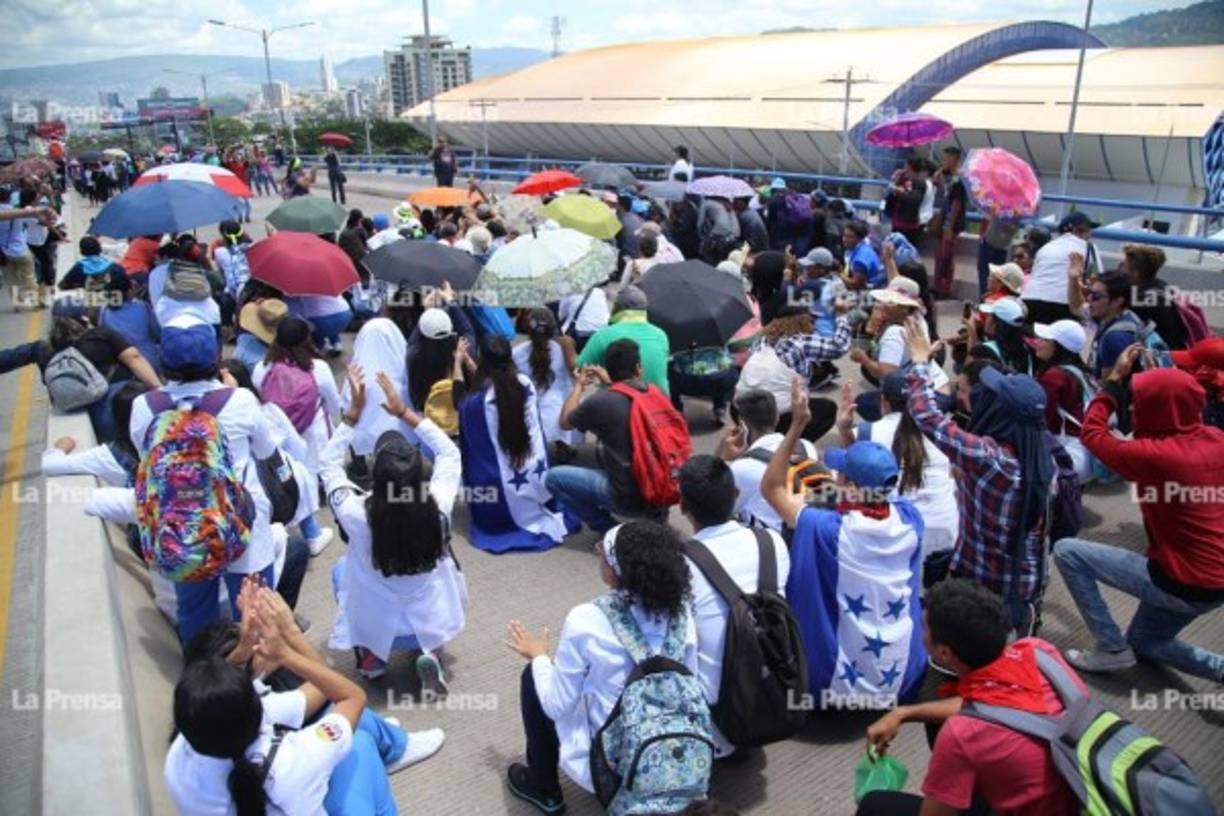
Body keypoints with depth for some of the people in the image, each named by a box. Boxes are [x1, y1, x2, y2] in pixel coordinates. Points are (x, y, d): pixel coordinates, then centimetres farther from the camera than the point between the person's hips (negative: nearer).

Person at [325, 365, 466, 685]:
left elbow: (329, 463, -9)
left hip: (375, 630, 1)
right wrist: (404, 412, -9)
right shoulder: (438, 508, -26)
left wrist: (353, 413, -13)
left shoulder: (358, 514, -28)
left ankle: (370, 656, 20)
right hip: (433, 625, 0)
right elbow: (449, 453, -7)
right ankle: (429, 653, 12)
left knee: (341, 569, 28)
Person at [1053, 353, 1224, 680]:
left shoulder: (1155, 455, -25)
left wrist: (1115, 379, -4)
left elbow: (1092, 433, -9)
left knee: (1067, 551, -2)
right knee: (1144, 641, 29)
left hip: (1182, 584, -8)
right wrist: (1162, 381, 12)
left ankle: (1112, 649, 5)